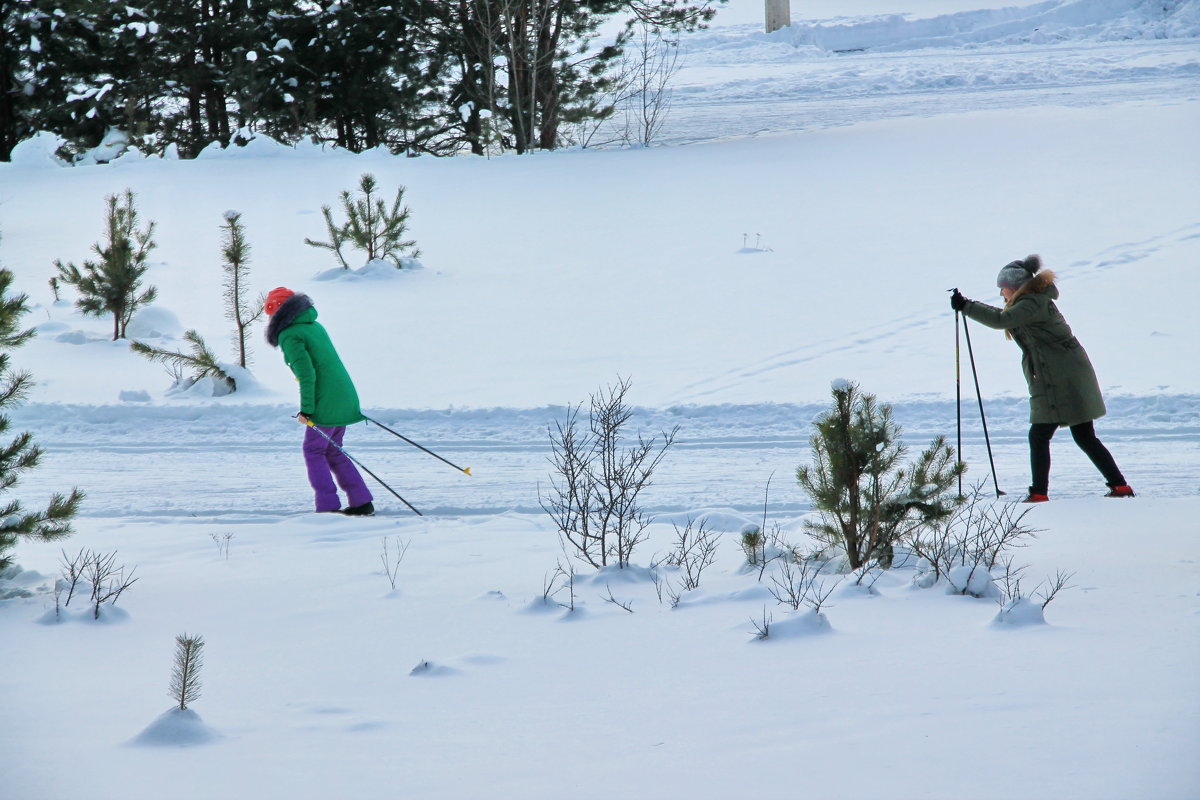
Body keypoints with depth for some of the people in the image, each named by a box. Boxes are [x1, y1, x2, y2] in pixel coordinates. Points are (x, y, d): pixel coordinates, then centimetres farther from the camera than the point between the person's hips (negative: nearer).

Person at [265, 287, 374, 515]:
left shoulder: (290, 336, -11)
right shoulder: (314, 326, 15)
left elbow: (307, 374, -19)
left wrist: (306, 409, -16)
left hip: (325, 402, -8)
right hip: (345, 397, 8)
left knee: (314, 451, 2)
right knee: (332, 451, 17)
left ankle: (328, 506, -4)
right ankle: (361, 501, 15)